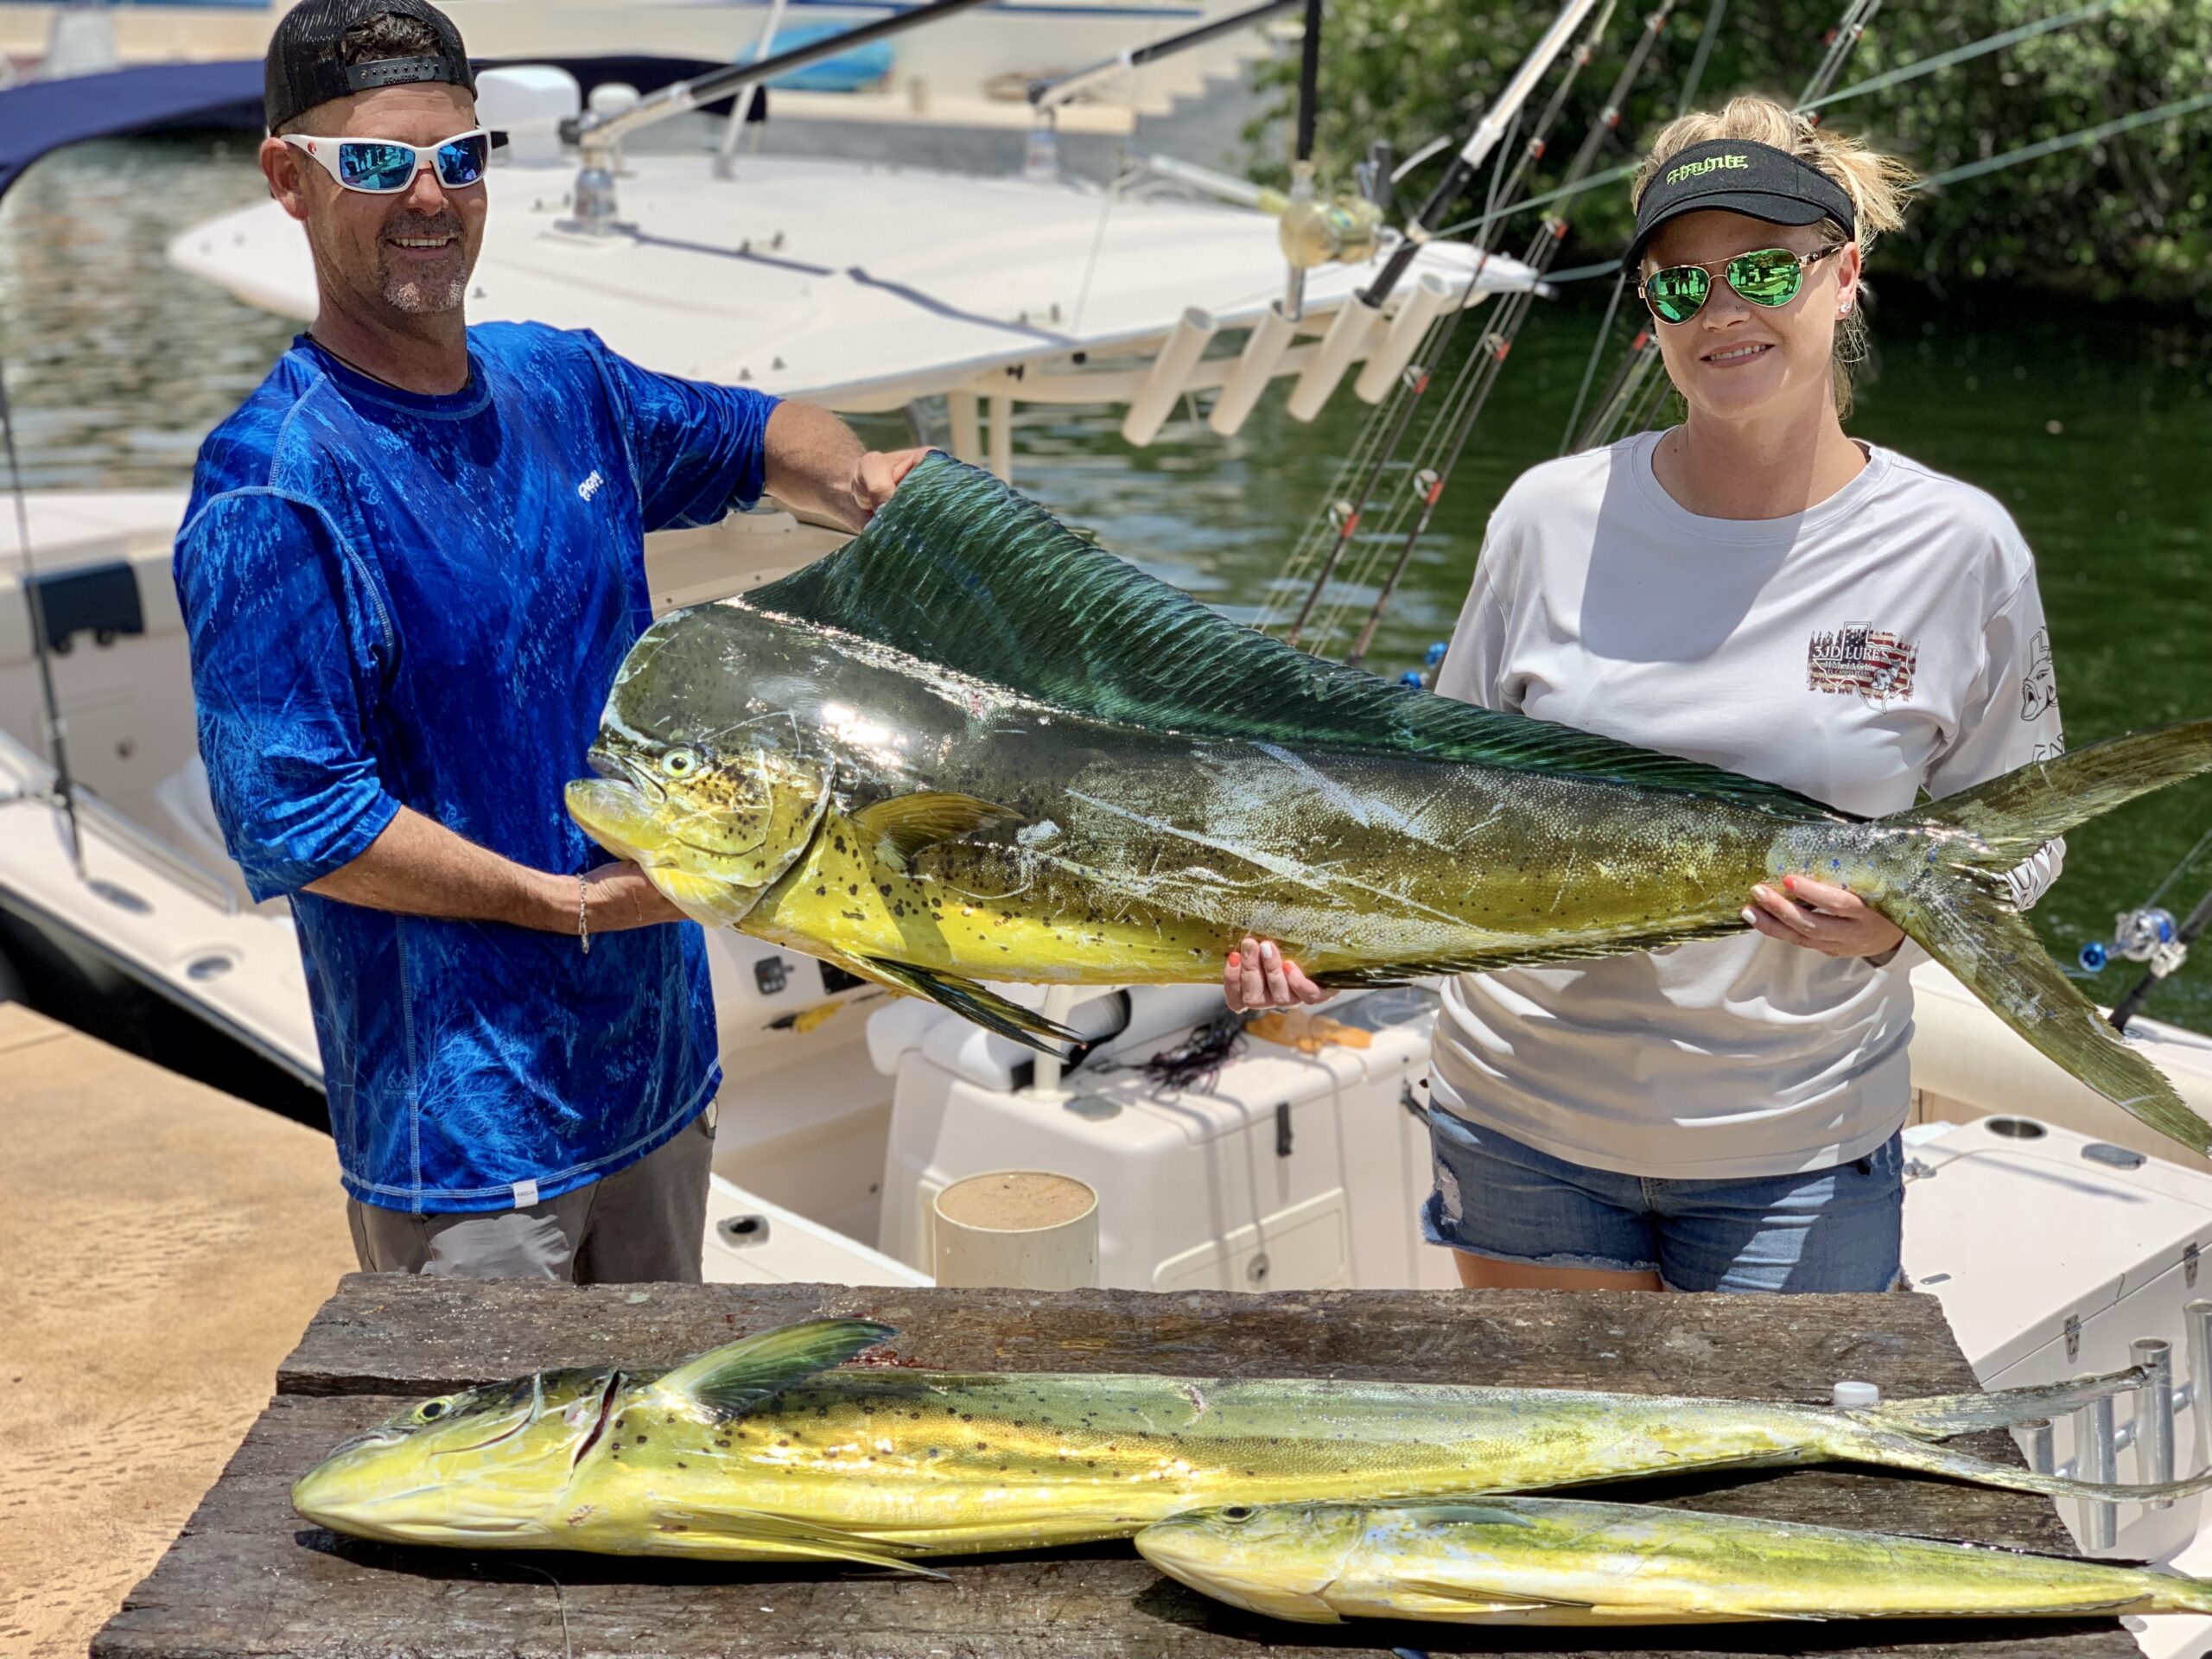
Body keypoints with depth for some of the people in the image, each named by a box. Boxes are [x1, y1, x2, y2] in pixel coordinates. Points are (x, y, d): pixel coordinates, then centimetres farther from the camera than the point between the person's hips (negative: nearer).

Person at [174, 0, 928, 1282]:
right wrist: (570, 903, -18)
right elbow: (290, 818, -20)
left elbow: (749, 434, 21)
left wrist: (857, 482, -1)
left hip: (658, 1064, 7)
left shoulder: (565, 386, 3)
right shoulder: (273, 492, -18)